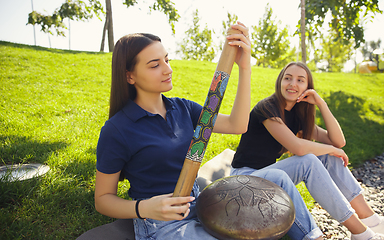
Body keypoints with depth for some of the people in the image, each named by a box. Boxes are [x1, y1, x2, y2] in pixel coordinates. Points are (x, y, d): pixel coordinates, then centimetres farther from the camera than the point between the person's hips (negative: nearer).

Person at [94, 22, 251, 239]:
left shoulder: (182, 108, 0)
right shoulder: (116, 131, -16)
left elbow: (237, 125, -10)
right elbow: (103, 199, -7)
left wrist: (245, 66, -18)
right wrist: (143, 208, -27)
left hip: (197, 205, 6)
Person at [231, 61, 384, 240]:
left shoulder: (297, 114, 7)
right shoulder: (267, 108, -17)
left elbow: (338, 142, 0)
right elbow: (297, 147, -28)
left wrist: (320, 104, -7)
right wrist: (330, 149, -11)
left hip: (272, 173, 8)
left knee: (330, 157, -5)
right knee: (308, 161, -27)